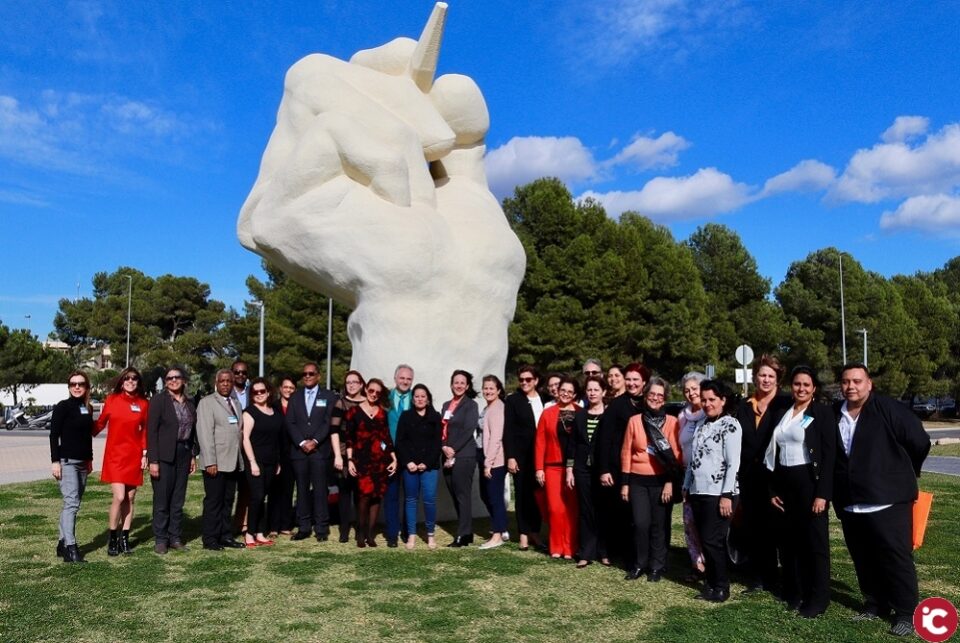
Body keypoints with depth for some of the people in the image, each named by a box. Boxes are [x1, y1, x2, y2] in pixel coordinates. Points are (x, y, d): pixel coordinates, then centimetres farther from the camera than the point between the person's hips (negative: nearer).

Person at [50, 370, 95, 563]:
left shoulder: (88, 408, 11)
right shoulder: (63, 407, -7)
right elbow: (54, 435, -9)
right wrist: (55, 461, -14)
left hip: (82, 463, 7)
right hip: (67, 462, -7)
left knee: (73, 504, 10)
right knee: (71, 502, -15)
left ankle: (62, 543, 18)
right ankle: (70, 548, -17)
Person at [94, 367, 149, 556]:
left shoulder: (143, 404, 4)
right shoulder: (112, 400, 0)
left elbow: (145, 430, 8)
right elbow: (100, 423, 8)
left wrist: (145, 453, 3)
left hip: (135, 456, 2)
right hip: (115, 455, -2)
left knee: (130, 498, 6)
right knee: (119, 497, -11)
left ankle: (124, 538, 17)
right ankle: (112, 539, 6)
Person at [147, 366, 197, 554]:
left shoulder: (189, 403, 10)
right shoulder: (159, 400, -6)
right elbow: (151, 431, -10)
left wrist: (193, 456, 10)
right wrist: (153, 460, -15)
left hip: (183, 454, 5)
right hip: (164, 456, -5)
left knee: (178, 500, 10)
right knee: (162, 500, 2)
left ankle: (175, 537, 19)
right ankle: (160, 539, 13)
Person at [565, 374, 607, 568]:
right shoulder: (580, 415, 7)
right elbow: (572, 443, 8)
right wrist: (569, 469, 3)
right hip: (583, 469, 3)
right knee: (585, 511, 6)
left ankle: (603, 552, 16)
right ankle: (586, 553, 11)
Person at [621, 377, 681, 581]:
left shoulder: (672, 421, -2)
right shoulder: (634, 421, 2)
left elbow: (675, 454, -3)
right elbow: (626, 453, 5)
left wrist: (670, 482, -8)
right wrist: (624, 483, 3)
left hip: (661, 481, -1)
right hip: (638, 481, 1)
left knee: (659, 525, 6)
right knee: (640, 523, -2)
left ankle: (656, 566, 20)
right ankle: (639, 564, 16)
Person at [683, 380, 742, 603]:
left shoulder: (730, 424, -9)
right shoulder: (703, 425, 13)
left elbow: (733, 463, -14)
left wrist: (727, 495, -18)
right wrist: (686, 487, 16)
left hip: (718, 493, -7)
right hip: (698, 492, 7)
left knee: (712, 540, -4)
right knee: (704, 540, 10)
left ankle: (721, 587, 11)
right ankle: (711, 582, 22)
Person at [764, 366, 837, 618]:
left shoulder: (822, 413, -5)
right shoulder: (783, 414, 11)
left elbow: (829, 456, -11)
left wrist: (822, 494, -17)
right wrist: (773, 489, 8)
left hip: (810, 483, -5)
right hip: (784, 483, 6)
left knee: (814, 540, 2)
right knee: (789, 539, 11)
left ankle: (817, 598, 11)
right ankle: (795, 591, 24)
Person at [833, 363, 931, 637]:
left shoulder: (889, 409, -10)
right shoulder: (834, 416, 7)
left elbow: (920, 442, -5)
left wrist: (903, 474, 8)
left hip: (888, 500, -5)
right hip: (850, 504, 6)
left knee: (897, 558, -1)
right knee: (864, 559, 14)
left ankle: (907, 613, 12)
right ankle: (875, 604, 29)